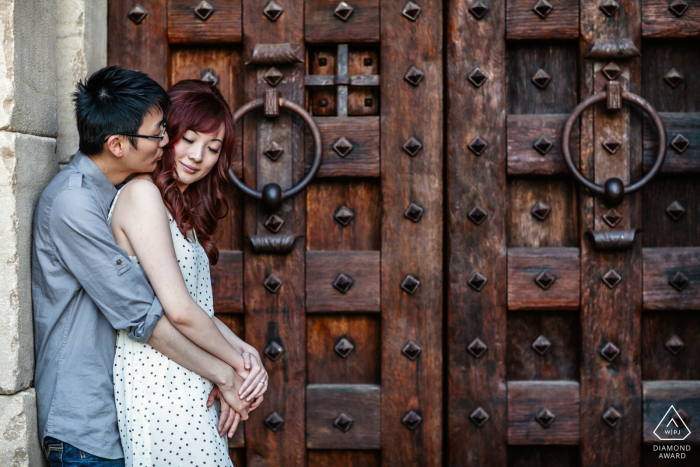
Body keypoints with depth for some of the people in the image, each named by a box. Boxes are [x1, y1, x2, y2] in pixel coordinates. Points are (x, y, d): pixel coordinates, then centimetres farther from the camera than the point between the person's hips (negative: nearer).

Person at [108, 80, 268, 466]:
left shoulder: (181, 206, 18)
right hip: (160, 380, -9)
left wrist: (244, 349, 0)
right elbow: (179, 310, -18)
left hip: (187, 383, 9)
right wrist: (237, 361, -6)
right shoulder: (143, 193, -12)